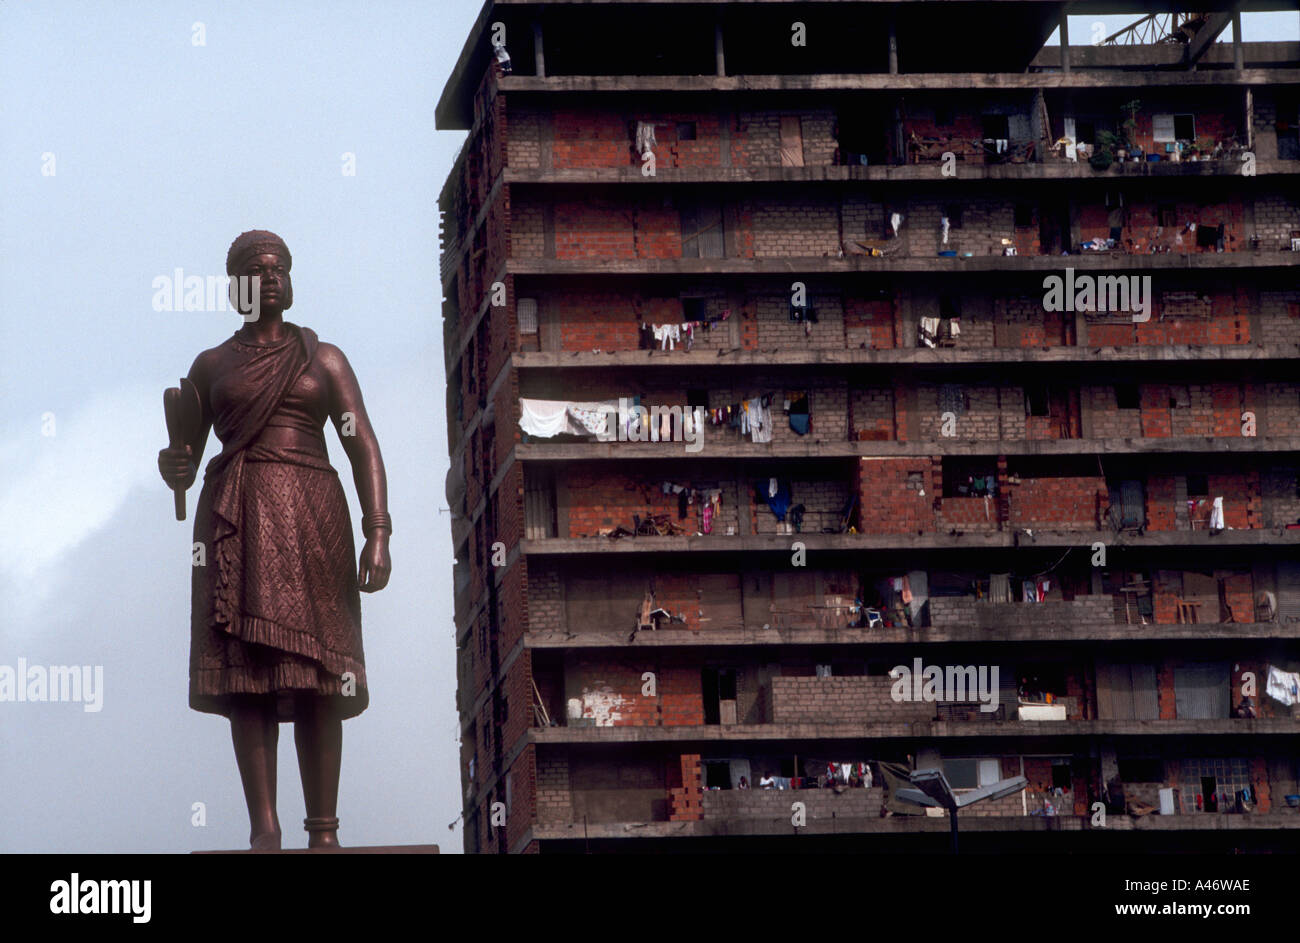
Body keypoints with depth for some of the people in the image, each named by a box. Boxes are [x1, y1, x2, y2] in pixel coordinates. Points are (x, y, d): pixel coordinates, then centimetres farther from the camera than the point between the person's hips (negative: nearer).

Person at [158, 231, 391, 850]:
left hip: (310, 520, -1)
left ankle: (324, 832, -11)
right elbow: (185, 462, 16)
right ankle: (263, 828, -14)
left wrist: (378, 536, -6)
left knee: (317, 679, -9)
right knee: (247, 674, -9)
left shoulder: (323, 359, 14)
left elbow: (364, 449, 7)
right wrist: (173, 467, -10)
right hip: (235, 523, 1)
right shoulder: (211, 367, 16)